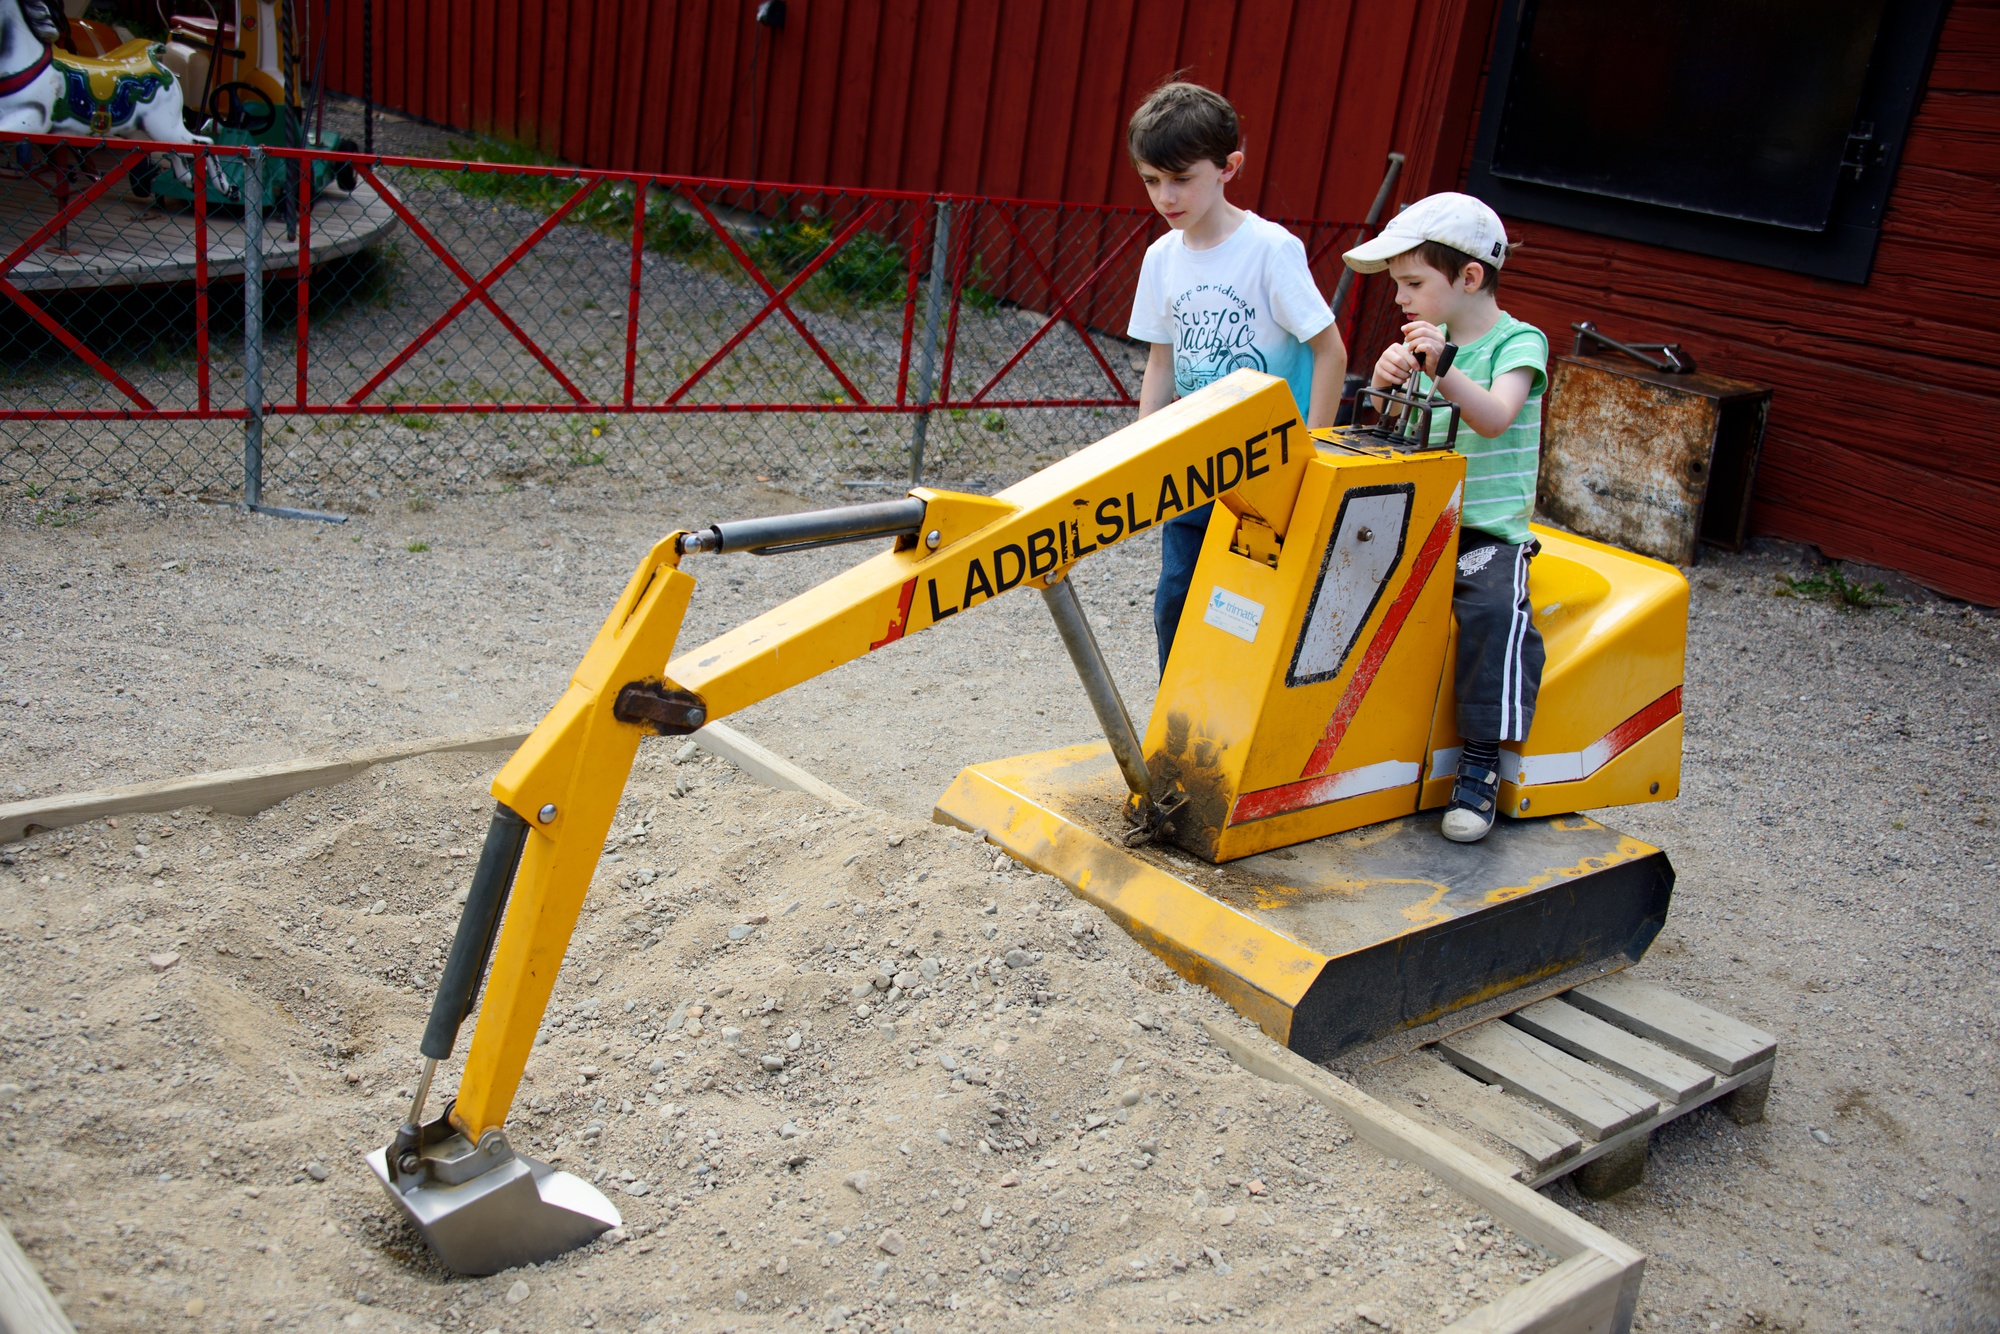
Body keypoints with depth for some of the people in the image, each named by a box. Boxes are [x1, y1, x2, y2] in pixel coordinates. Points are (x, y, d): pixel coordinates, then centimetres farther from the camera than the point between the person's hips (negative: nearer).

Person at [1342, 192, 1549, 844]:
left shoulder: (1518, 343, -4)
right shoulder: (1425, 342, 12)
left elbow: (1494, 419, -22)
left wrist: (1443, 372, -38)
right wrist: (1388, 385, -16)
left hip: (1487, 533, -5)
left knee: (1492, 611, -30)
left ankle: (1481, 763, -21)